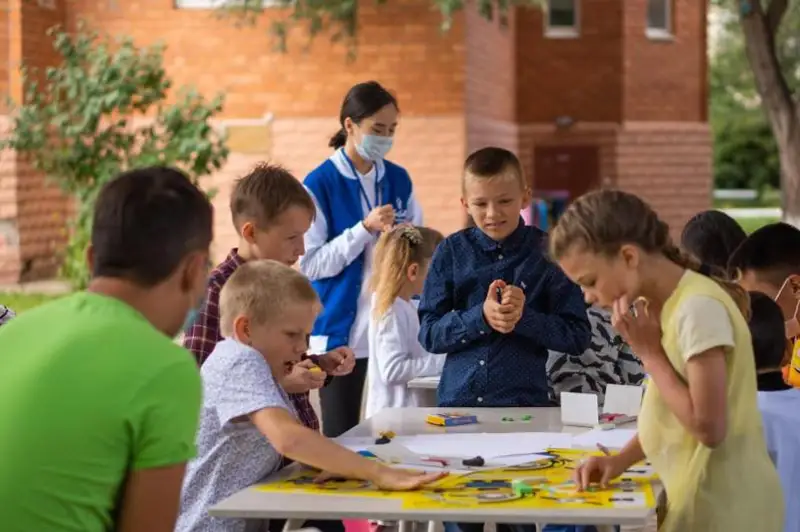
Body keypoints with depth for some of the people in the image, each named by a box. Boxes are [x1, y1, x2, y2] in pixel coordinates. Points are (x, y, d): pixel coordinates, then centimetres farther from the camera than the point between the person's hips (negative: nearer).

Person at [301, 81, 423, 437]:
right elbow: (311, 264, -11)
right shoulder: (320, 185, -7)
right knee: (343, 436, 2)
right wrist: (365, 229, -18)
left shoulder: (399, 180, 8)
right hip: (343, 332, -4)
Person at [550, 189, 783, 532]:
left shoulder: (698, 308, -20)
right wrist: (620, 460, 3)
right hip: (707, 500, 8)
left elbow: (708, 427, -23)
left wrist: (647, 350, -15)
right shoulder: (665, 305, 8)